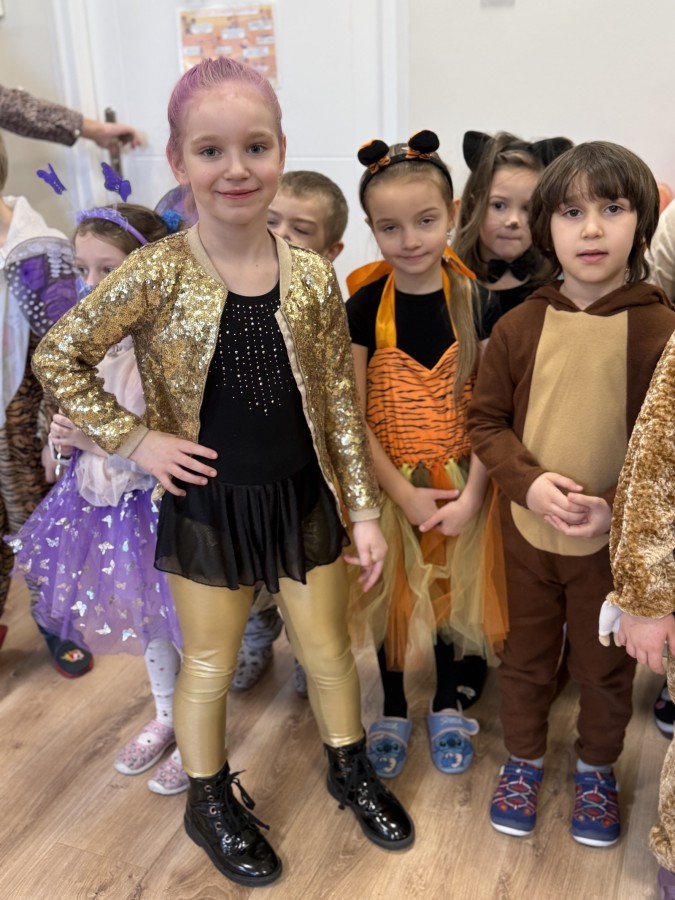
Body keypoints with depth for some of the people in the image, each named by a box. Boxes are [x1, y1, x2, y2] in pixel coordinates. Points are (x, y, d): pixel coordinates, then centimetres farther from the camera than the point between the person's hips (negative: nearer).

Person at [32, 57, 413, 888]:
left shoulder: (313, 277, -7)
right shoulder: (157, 276, -14)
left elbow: (340, 404, -2)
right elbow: (56, 357, -5)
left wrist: (364, 510, -1)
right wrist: (134, 440, -11)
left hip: (303, 498, 2)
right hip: (207, 505, -2)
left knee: (329, 652, 18)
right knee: (209, 668, 16)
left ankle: (350, 771, 47)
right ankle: (210, 804, 43)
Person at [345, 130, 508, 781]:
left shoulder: (473, 299, -8)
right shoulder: (363, 307, -10)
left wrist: (472, 494, -14)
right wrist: (404, 494, -13)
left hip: (459, 484, 1)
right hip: (387, 484, 0)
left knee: (450, 591, 15)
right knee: (391, 597, 13)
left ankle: (447, 705, 40)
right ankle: (393, 712, 37)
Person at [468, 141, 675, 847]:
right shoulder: (519, 326, -6)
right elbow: (485, 420, -1)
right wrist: (528, 481, -17)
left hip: (618, 541, -1)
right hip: (527, 530, 1)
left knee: (607, 665, 19)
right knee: (527, 655, 20)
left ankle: (596, 769, 46)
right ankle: (523, 759, 45)